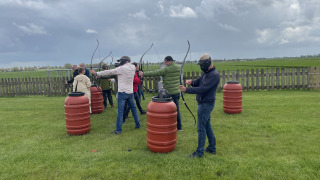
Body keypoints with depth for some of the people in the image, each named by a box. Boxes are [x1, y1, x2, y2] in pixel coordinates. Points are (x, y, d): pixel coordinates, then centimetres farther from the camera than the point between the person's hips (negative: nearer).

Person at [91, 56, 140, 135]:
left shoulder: (122, 68, -12)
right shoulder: (133, 67, 5)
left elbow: (109, 72, -9)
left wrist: (97, 73, -2)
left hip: (122, 92, -6)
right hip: (130, 92, 6)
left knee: (120, 111, -4)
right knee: (133, 108, 18)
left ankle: (118, 130, 0)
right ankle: (138, 125, 26)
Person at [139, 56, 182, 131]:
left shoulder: (167, 69, -16)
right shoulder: (178, 67, 6)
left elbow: (155, 73, -14)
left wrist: (144, 74, -8)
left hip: (169, 93, -7)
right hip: (177, 92, 7)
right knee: (176, 109, 15)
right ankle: (179, 127, 23)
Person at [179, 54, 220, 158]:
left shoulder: (214, 75, -20)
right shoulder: (206, 73, 11)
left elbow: (202, 89, -26)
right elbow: (198, 82, 15)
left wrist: (186, 90, -26)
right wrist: (191, 82, -9)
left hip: (206, 104, -10)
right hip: (204, 103, 10)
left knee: (201, 128, -2)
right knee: (207, 126, 17)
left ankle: (199, 152, 9)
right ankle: (212, 148, 30)